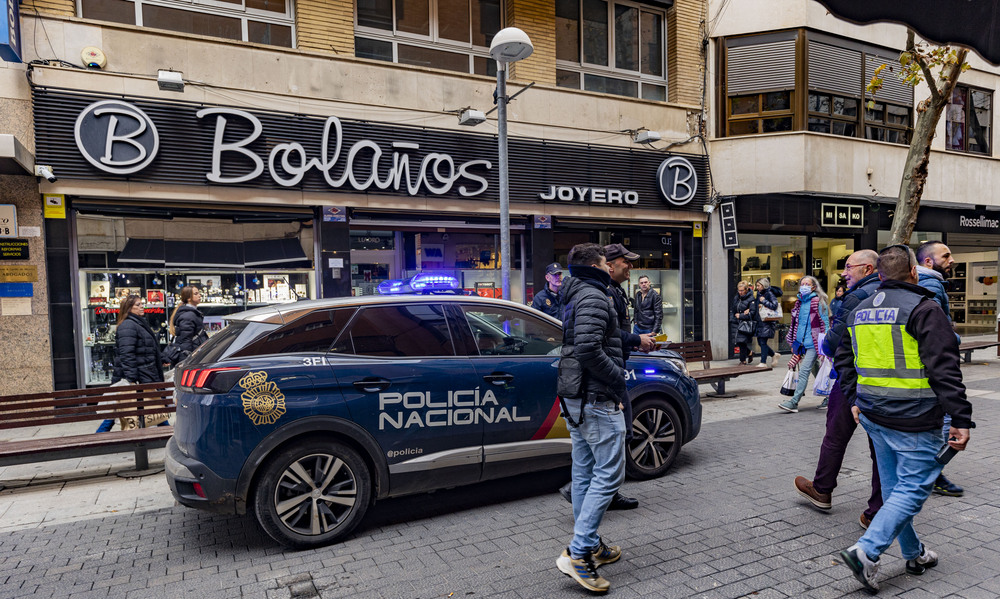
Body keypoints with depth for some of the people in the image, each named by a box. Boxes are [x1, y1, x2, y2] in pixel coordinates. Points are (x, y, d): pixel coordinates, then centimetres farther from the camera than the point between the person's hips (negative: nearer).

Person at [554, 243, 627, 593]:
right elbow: (588, 349, -27)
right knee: (609, 474, -6)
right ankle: (577, 554, -6)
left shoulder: (577, 296, 18)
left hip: (574, 398, 11)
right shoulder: (593, 296, -14)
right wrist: (618, 377, -14)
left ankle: (590, 546, 26)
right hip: (596, 397, -11)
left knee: (585, 473, 15)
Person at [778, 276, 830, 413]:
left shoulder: (818, 302, -7)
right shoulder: (799, 302, 14)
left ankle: (794, 402, -12)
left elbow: (825, 323, -8)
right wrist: (793, 343, 20)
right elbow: (795, 323, 20)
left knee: (804, 371, -11)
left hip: (813, 343, -8)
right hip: (803, 343, 8)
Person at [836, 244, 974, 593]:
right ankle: (866, 551, -10)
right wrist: (961, 419, -13)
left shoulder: (860, 311, 10)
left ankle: (914, 554, 30)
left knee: (894, 485, 17)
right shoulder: (923, 309, -12)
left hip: (873, 415, 7)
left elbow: (844, 359, 17)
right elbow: (944, 369, -16)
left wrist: (854, 400, 24)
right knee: (913, 487, 0)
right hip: (913, 420, -7)